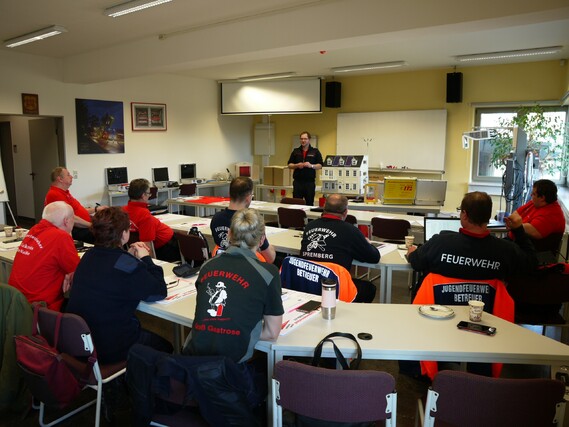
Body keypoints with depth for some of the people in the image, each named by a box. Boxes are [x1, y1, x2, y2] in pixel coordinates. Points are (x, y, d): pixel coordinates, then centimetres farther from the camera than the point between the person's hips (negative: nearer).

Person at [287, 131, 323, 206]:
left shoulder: (315, 151, 3)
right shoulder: (296, 151, 10)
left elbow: (320, 165, 1)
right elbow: (289, 165, 10)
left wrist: (311, 166, -17)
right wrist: (297, 165, -10)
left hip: (310, 182, -2)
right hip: (297, 182, 2)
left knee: (309, 204, 4)